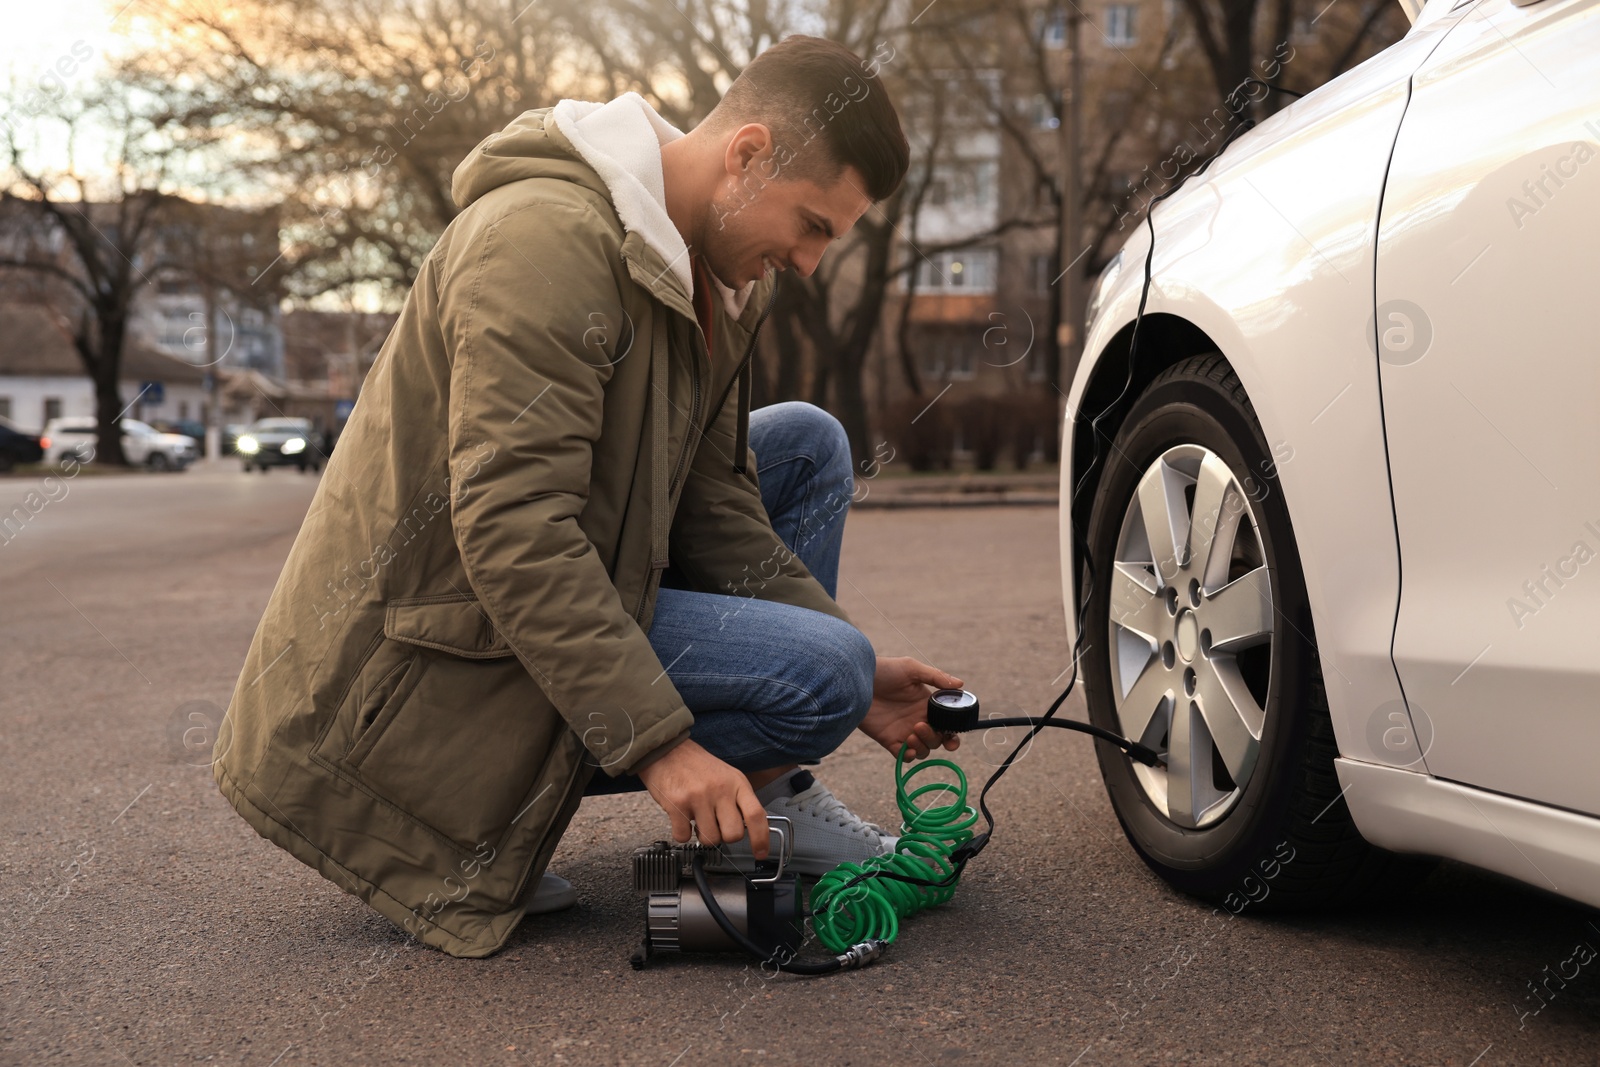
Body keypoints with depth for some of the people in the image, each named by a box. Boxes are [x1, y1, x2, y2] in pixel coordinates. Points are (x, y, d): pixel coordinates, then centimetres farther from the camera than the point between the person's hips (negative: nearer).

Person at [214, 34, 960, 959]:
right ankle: (482, 822, -5)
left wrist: (858, 668, 0)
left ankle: (766, 800, 10)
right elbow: (510, 528, -31)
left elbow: (714, 507, 8)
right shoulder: (548, 236, -24)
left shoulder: (716, 277, 7)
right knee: (820, 673, -20)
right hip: (443, 634, -10)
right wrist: (656, 742, -31)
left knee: (808, 445, 9)